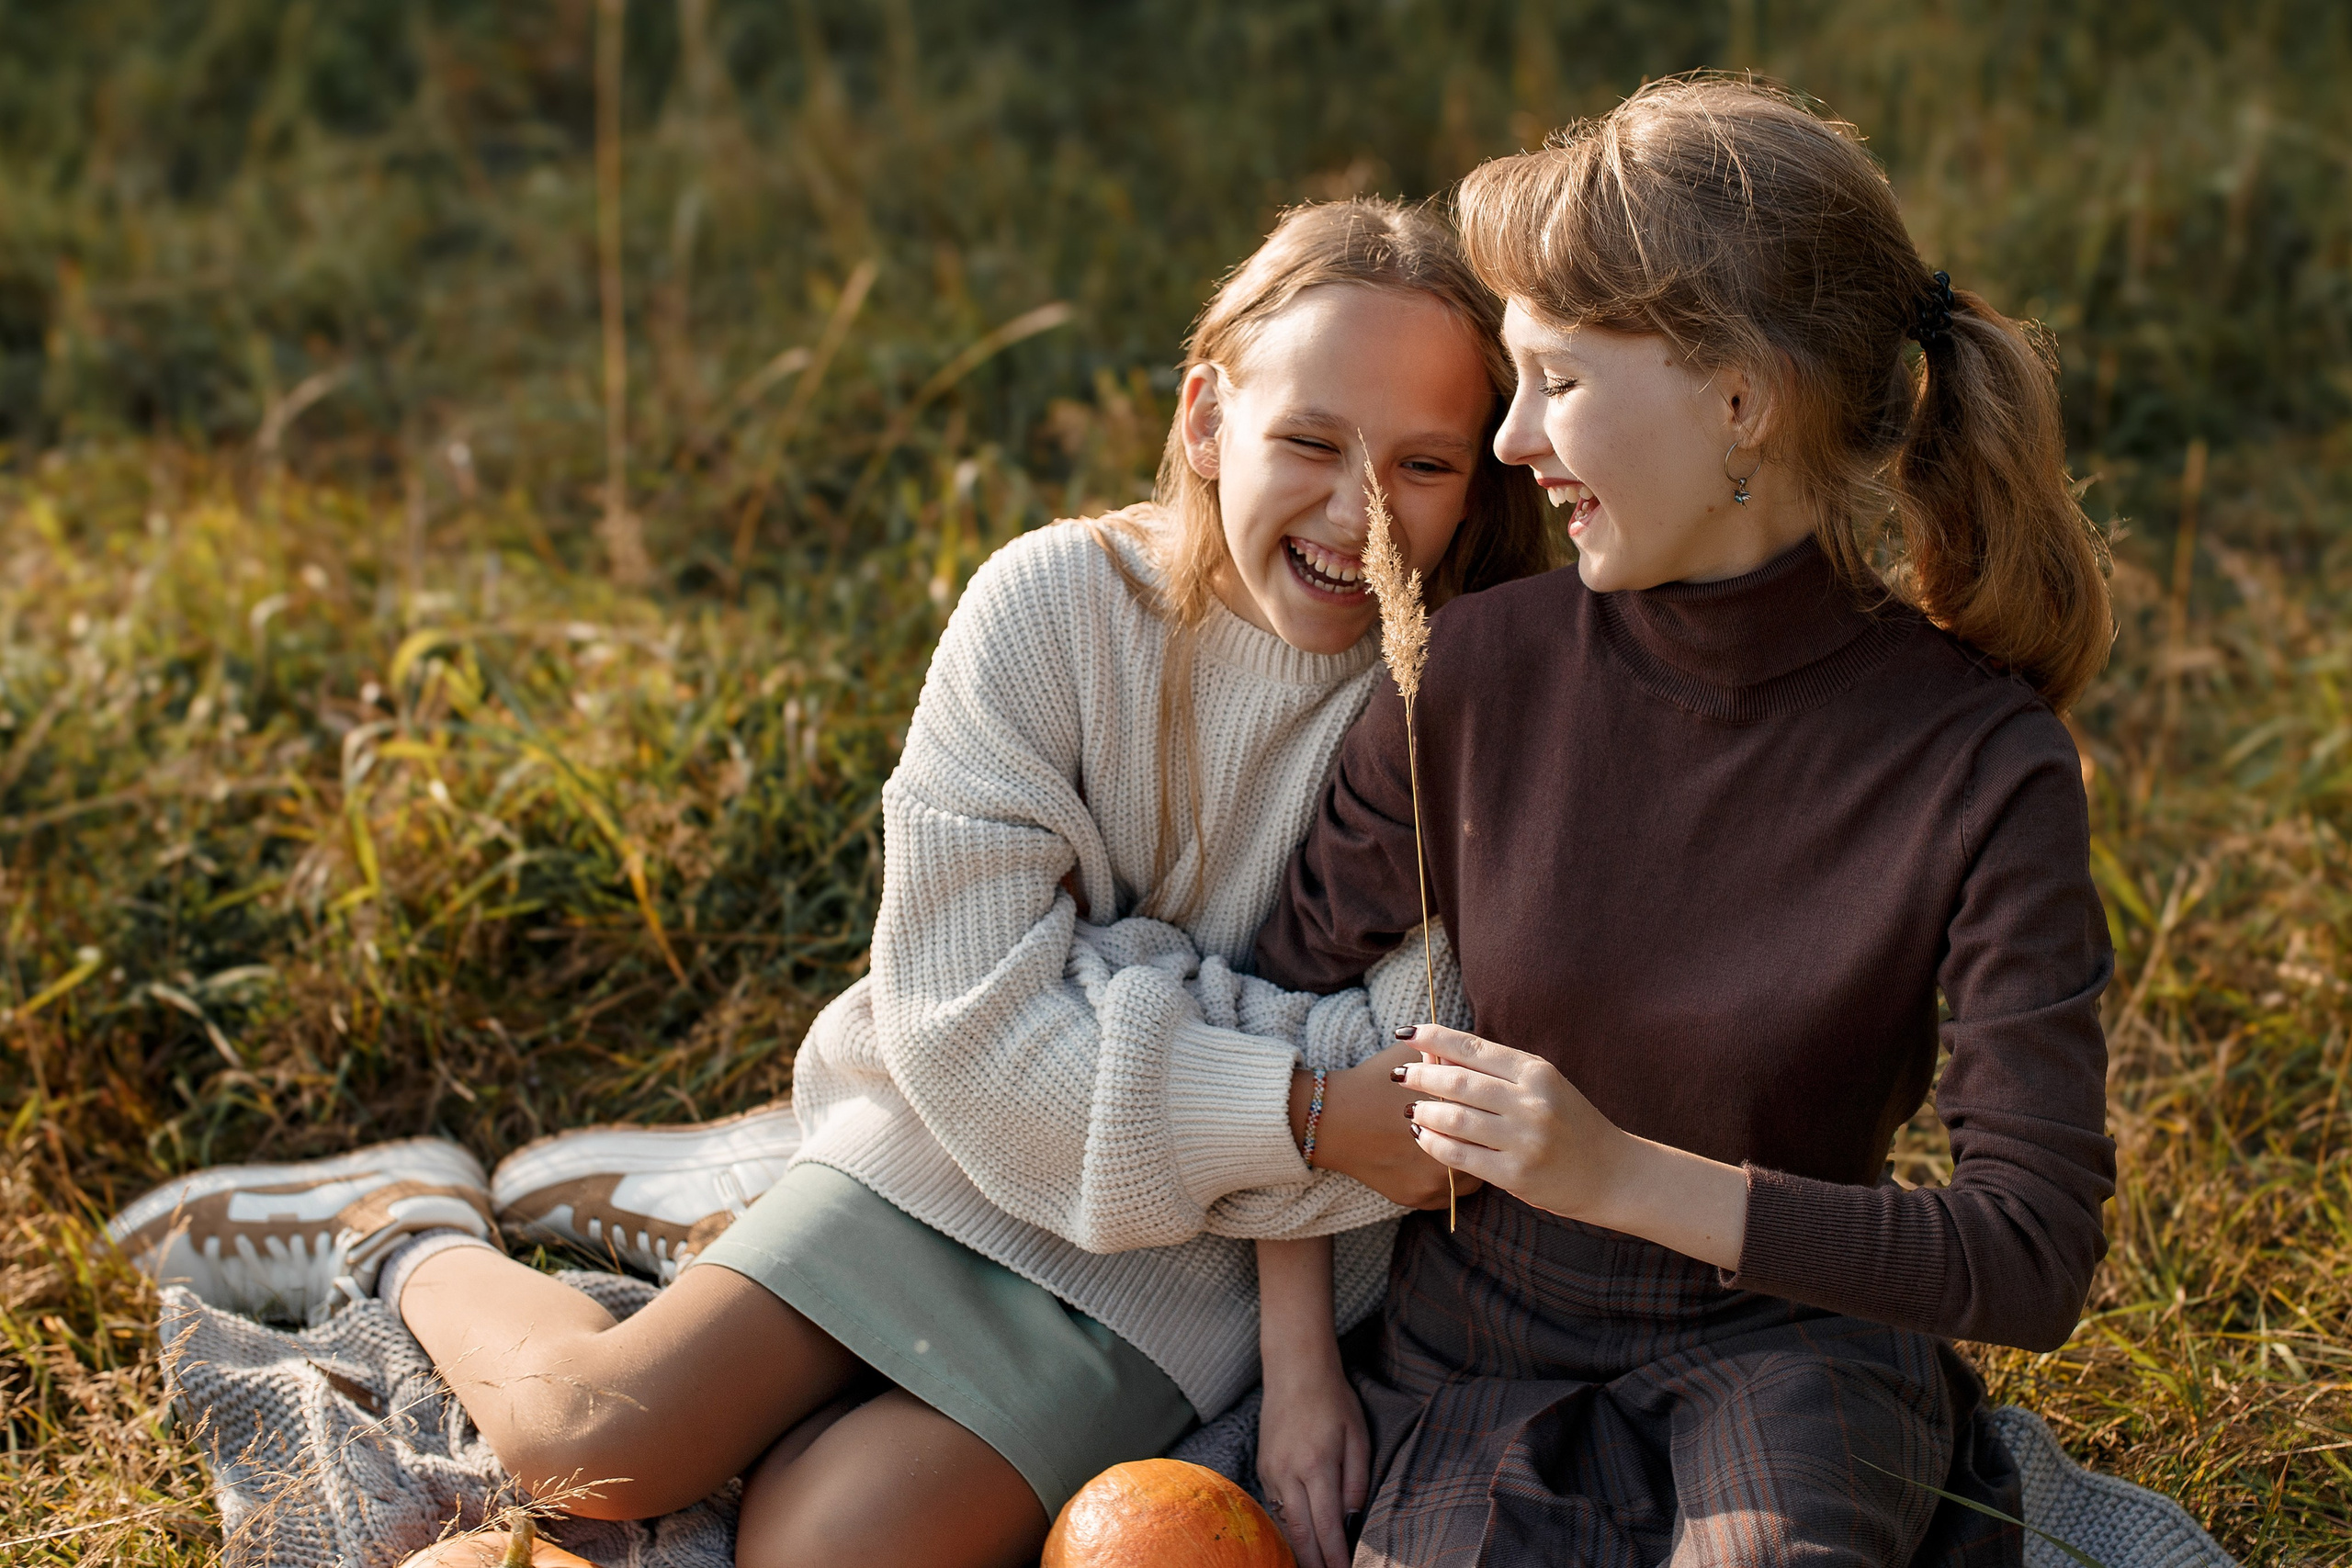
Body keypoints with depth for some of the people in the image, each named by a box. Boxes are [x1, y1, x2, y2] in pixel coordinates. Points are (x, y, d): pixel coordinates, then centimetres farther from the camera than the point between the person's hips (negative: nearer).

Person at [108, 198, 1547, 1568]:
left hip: (1196, 1247, 0)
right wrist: (1303, 1113, -24)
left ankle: (722, 1209, 12)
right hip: (965, 1124, 0)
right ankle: (413, 1235, 24)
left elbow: (1376, 1080, -12)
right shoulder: (1054, 605, -17)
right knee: (587, 1442, -9)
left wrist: (1299, 1348, -24)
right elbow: (970, 1014, -19)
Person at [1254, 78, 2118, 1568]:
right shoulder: (1480, 673, -10)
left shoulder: (1986, 768, -16)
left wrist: (1627, 1175, -27)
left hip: (1794, 1339, -2)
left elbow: (2035, 1252, -18)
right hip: (1481, 1349, 2)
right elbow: (1286, 995, 4)